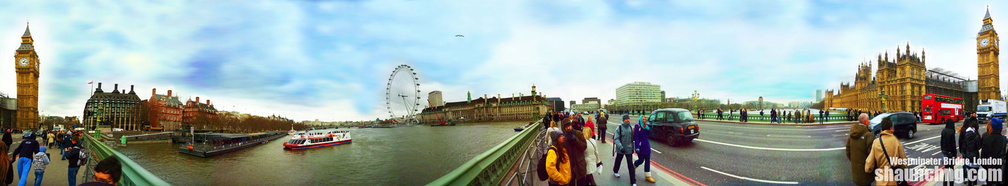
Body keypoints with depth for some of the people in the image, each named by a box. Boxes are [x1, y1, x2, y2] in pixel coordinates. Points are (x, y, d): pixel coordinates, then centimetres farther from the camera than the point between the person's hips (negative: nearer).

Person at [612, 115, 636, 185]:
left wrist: (632, 147, 13)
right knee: (618, 161, 20)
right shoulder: (619, 128, -14)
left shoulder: (630, 128, 1)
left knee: (630, 165, -2)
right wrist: (620, 147, -30)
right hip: (620, 149, -2)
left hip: (629, 149, 2)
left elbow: (632, 138, 11)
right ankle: (615, 171, 50)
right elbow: (616, 139, -19)